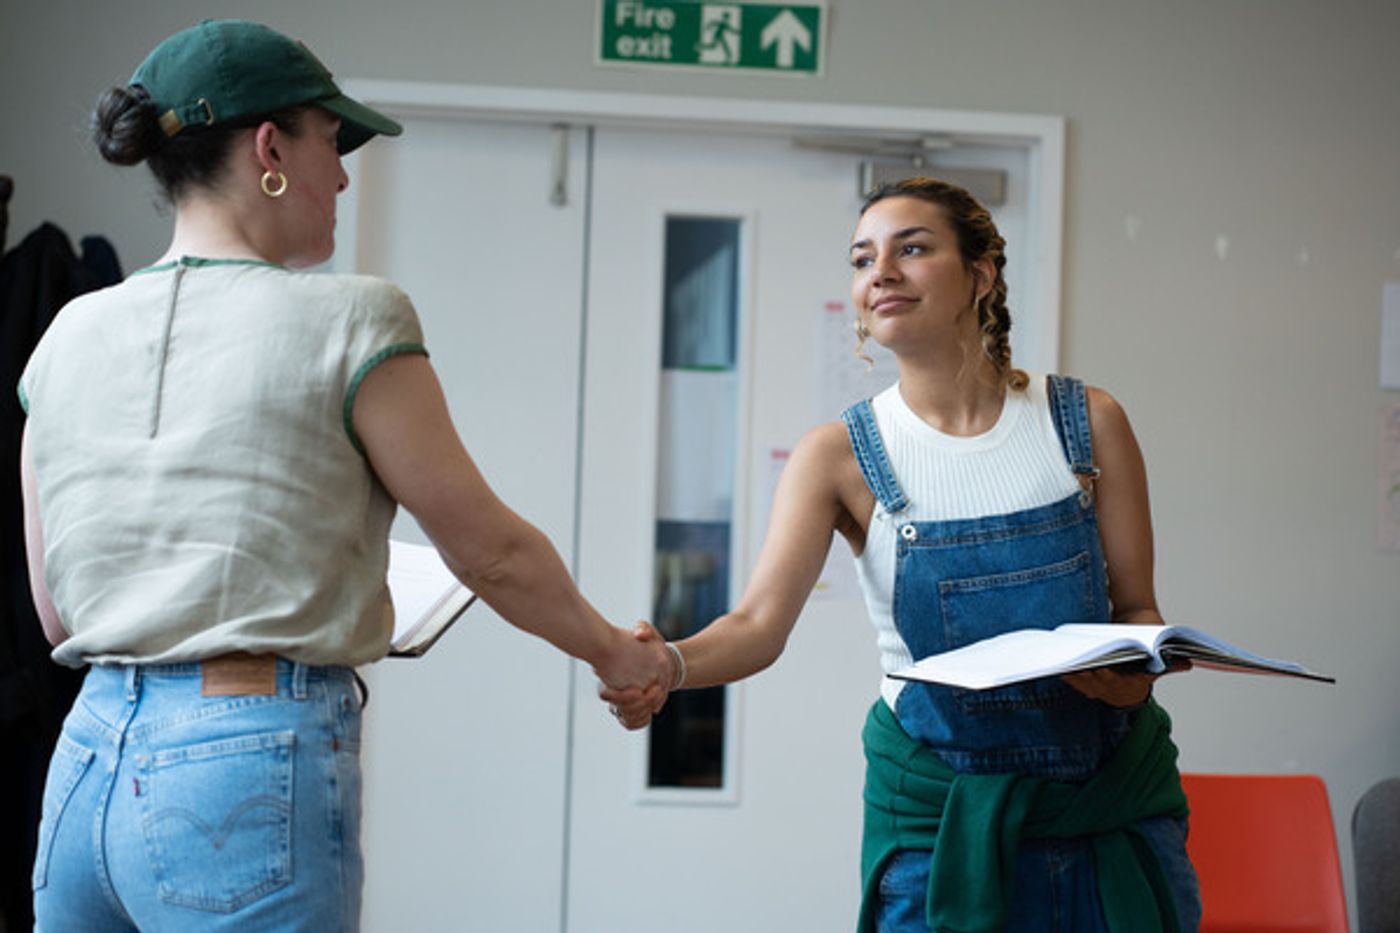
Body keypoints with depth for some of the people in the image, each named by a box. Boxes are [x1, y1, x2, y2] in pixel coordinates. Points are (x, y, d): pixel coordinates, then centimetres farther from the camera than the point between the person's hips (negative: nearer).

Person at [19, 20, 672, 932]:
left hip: (85, 765, 6)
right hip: (254, 770, -6)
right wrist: (616, 652, 16)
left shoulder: (70, 336, 8)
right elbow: (491, 551, -1)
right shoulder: (349, 321, -8)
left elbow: (59, 615, 13)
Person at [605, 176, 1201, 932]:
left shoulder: (1087, 422, -2)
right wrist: (666, 663, -38)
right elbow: (760, 622, -17)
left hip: (1112, 789, 2)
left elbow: (1137, 606, 2)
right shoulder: (841, 455, -5)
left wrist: (1135, 671, -22)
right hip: (942, 809, -1)